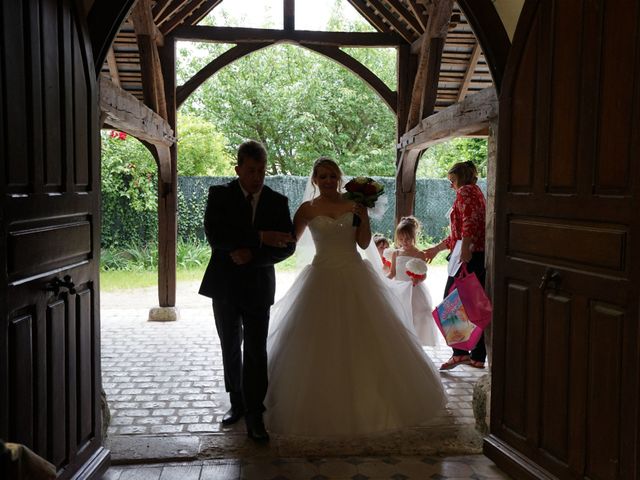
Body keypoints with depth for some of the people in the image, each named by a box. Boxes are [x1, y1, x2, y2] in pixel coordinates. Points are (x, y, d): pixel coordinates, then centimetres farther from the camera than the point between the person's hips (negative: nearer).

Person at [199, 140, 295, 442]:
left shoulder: (277, 202, -1)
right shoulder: (219, 195, -4)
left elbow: (287, 245, -6)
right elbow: (215, 236, -18)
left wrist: (253, 255, -20)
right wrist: (259, 238, -25)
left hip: (258, 287, -1)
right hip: (224, 285, 1)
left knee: (256, 351, -5)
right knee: (231, 348, 14)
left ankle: (254, 416, 1)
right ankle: (237, 403, 29)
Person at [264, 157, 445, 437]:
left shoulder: (353, 204, 4)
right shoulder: (307, 209, 1)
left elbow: (364, 243, 0)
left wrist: (364, 217, -14)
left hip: (355, 278, 1)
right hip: (323, 280, -1)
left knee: (362, 338, 5)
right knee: (320, 341, 1)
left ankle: (368, 400, 21)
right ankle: (322, 406, 15)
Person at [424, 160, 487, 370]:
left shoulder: (465, 191, -2)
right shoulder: (476, 192, 26)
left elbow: (470, 221, -21)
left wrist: (465, 248, -28)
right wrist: (436, 249, 34)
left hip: (469, 255, -9)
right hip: (479, 255, 9)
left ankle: (460, 352, -8)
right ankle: (478, 356, 13)